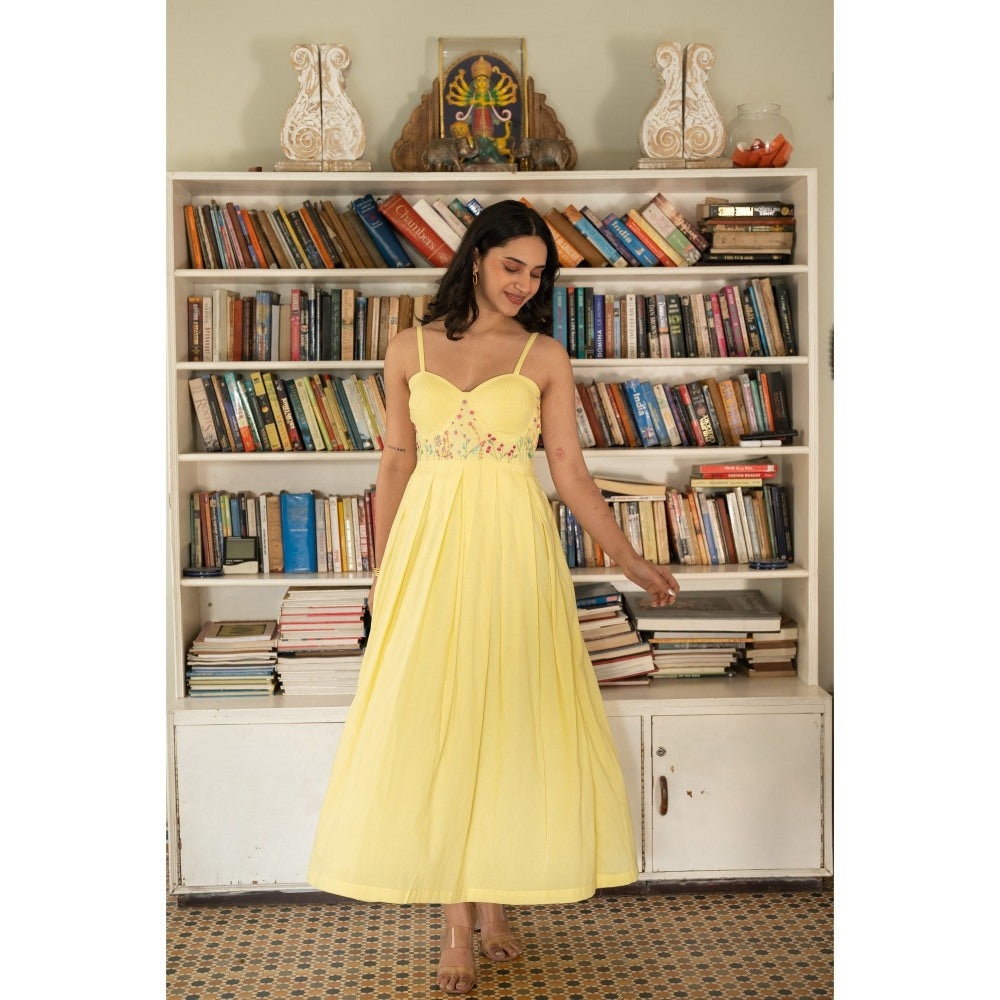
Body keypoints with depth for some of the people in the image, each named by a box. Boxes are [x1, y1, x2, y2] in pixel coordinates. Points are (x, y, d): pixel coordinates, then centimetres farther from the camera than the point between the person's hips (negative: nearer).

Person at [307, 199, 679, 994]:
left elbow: (571, 468, 3)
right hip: (430, 546, 1)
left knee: (511, 719, 1)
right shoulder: (411, 349, 8)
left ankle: (494, 902, 17)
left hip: (514, 547, 0)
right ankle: (458, 920, 8)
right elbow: (397, 462, 10)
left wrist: (630, 560, -3)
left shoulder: (546, 356, 5)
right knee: (433, 724, -1)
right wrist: (382, 569, 8)